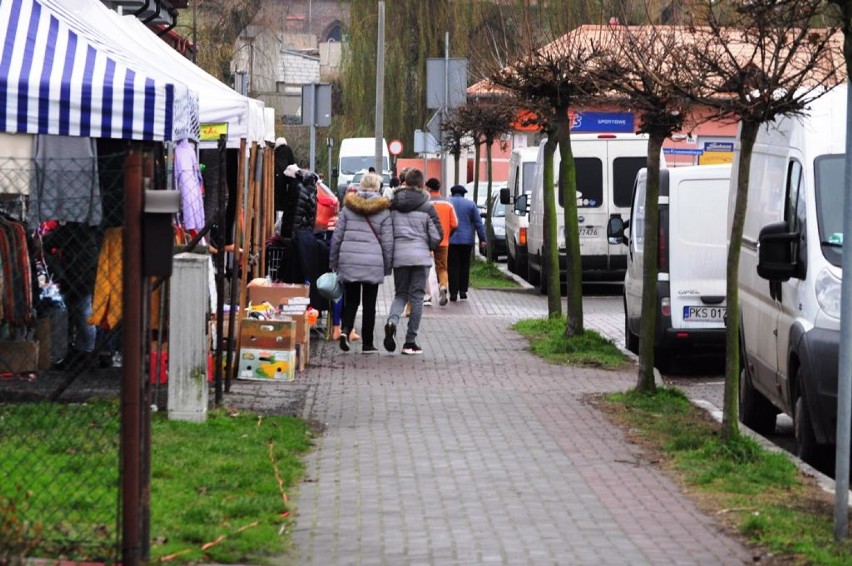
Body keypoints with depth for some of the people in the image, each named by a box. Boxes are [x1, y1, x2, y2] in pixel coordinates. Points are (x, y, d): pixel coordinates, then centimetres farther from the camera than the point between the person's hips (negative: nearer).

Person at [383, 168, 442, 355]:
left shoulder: (393, 205, 4)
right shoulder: (426, 207, -3)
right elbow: (436, 236, -4)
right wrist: (429, 247, 17)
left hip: (399, 255, 2)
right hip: (420, 256, -2)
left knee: (400, 294, 16)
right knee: (416, 297, 5)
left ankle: (392, 321, -16)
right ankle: (410, 342, 4)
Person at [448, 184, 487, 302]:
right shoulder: (470, 204, 6)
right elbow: (478, 223, 3)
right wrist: (482, 239, 4)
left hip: (450, 240, -1)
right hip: (466, 240, 1)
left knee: (453, 267, -1)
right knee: (465, 266, 12)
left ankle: (453, 293, -6)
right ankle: (463, 291, 11)